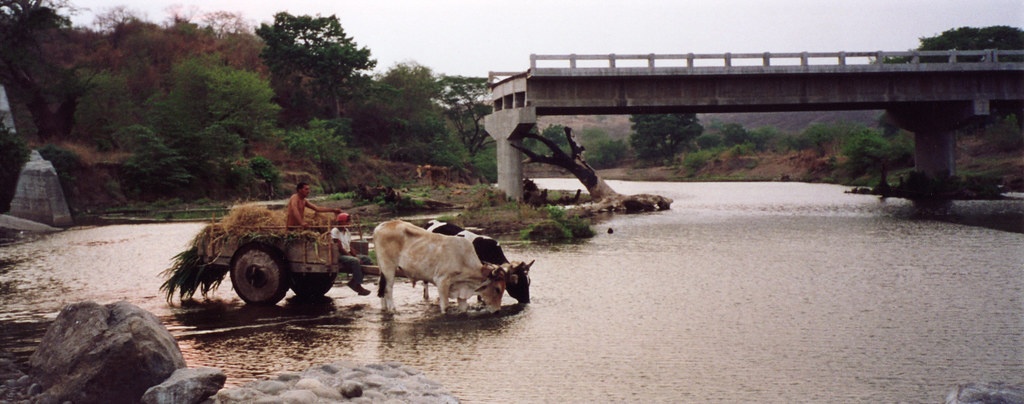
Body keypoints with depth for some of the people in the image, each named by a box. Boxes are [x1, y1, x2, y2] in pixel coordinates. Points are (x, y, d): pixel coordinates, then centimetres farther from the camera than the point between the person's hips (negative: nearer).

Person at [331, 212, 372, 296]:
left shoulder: (346, 231, 14)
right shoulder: (335, 231, -10)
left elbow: (350, 247, 12)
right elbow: (340, 248, -16)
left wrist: (356, 256, -5)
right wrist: (352, 256, -19)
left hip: (348, 254, 9)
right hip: (339, 256, -9)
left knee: (367, 259, -3)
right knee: (355, 261, -33)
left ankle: (353, 282, -3)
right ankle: (357, 285, -24)